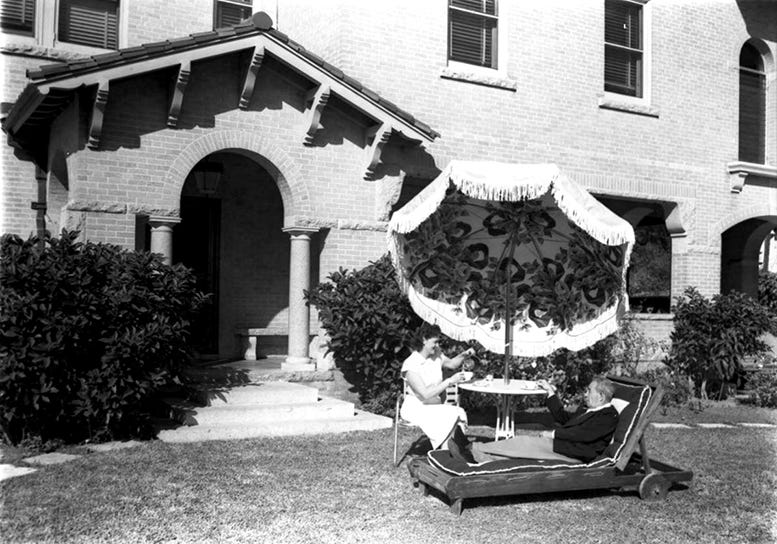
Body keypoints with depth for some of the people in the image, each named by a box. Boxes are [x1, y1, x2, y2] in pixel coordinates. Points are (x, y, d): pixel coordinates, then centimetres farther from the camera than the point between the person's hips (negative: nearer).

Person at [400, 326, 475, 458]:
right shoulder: (410, 365, -19)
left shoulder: (436, 354, 3)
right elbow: (425, 394, -26)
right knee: (450, 417, -30)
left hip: (434, 405, 7)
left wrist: (464, 355, 5)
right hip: (416, 408, -7)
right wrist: (450, 381, -26)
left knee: (459, 414, -23)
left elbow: (450, 364, 26)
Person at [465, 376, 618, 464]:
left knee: (526, 442, -20)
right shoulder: (592, 411, 24)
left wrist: (552, 434, -17)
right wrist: (551, 391, 21)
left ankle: (476, 451, -17)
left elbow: (585, 434, -19)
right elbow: (563, 417, 25)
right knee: (519, 433, -1)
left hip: (575, 452, -10)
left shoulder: (609, 415, -7)